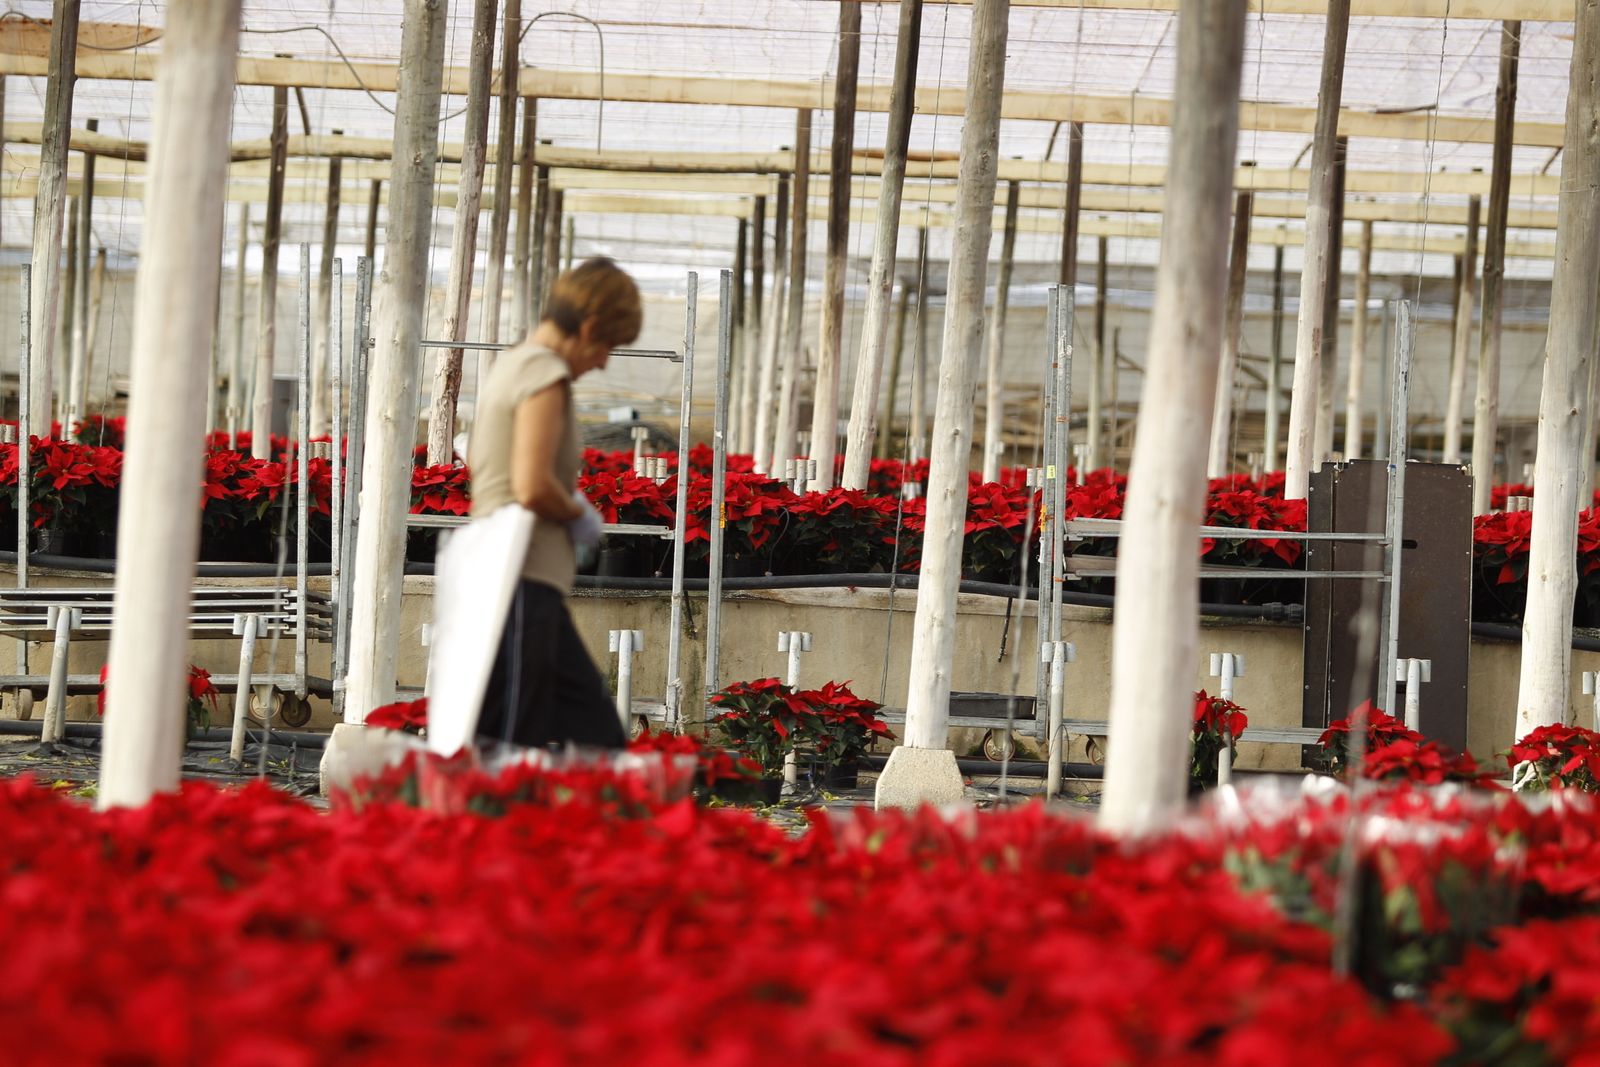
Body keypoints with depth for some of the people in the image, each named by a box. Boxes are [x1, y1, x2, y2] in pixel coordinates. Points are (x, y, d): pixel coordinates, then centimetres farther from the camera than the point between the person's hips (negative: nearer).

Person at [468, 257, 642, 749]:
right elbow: (533, 487, -23)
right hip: (524, 579, -10)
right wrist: (579, 515, -4)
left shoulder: (510, 363, 17)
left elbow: (475, 465, 26)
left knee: (593, 726, 13)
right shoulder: (546, 372, -13)